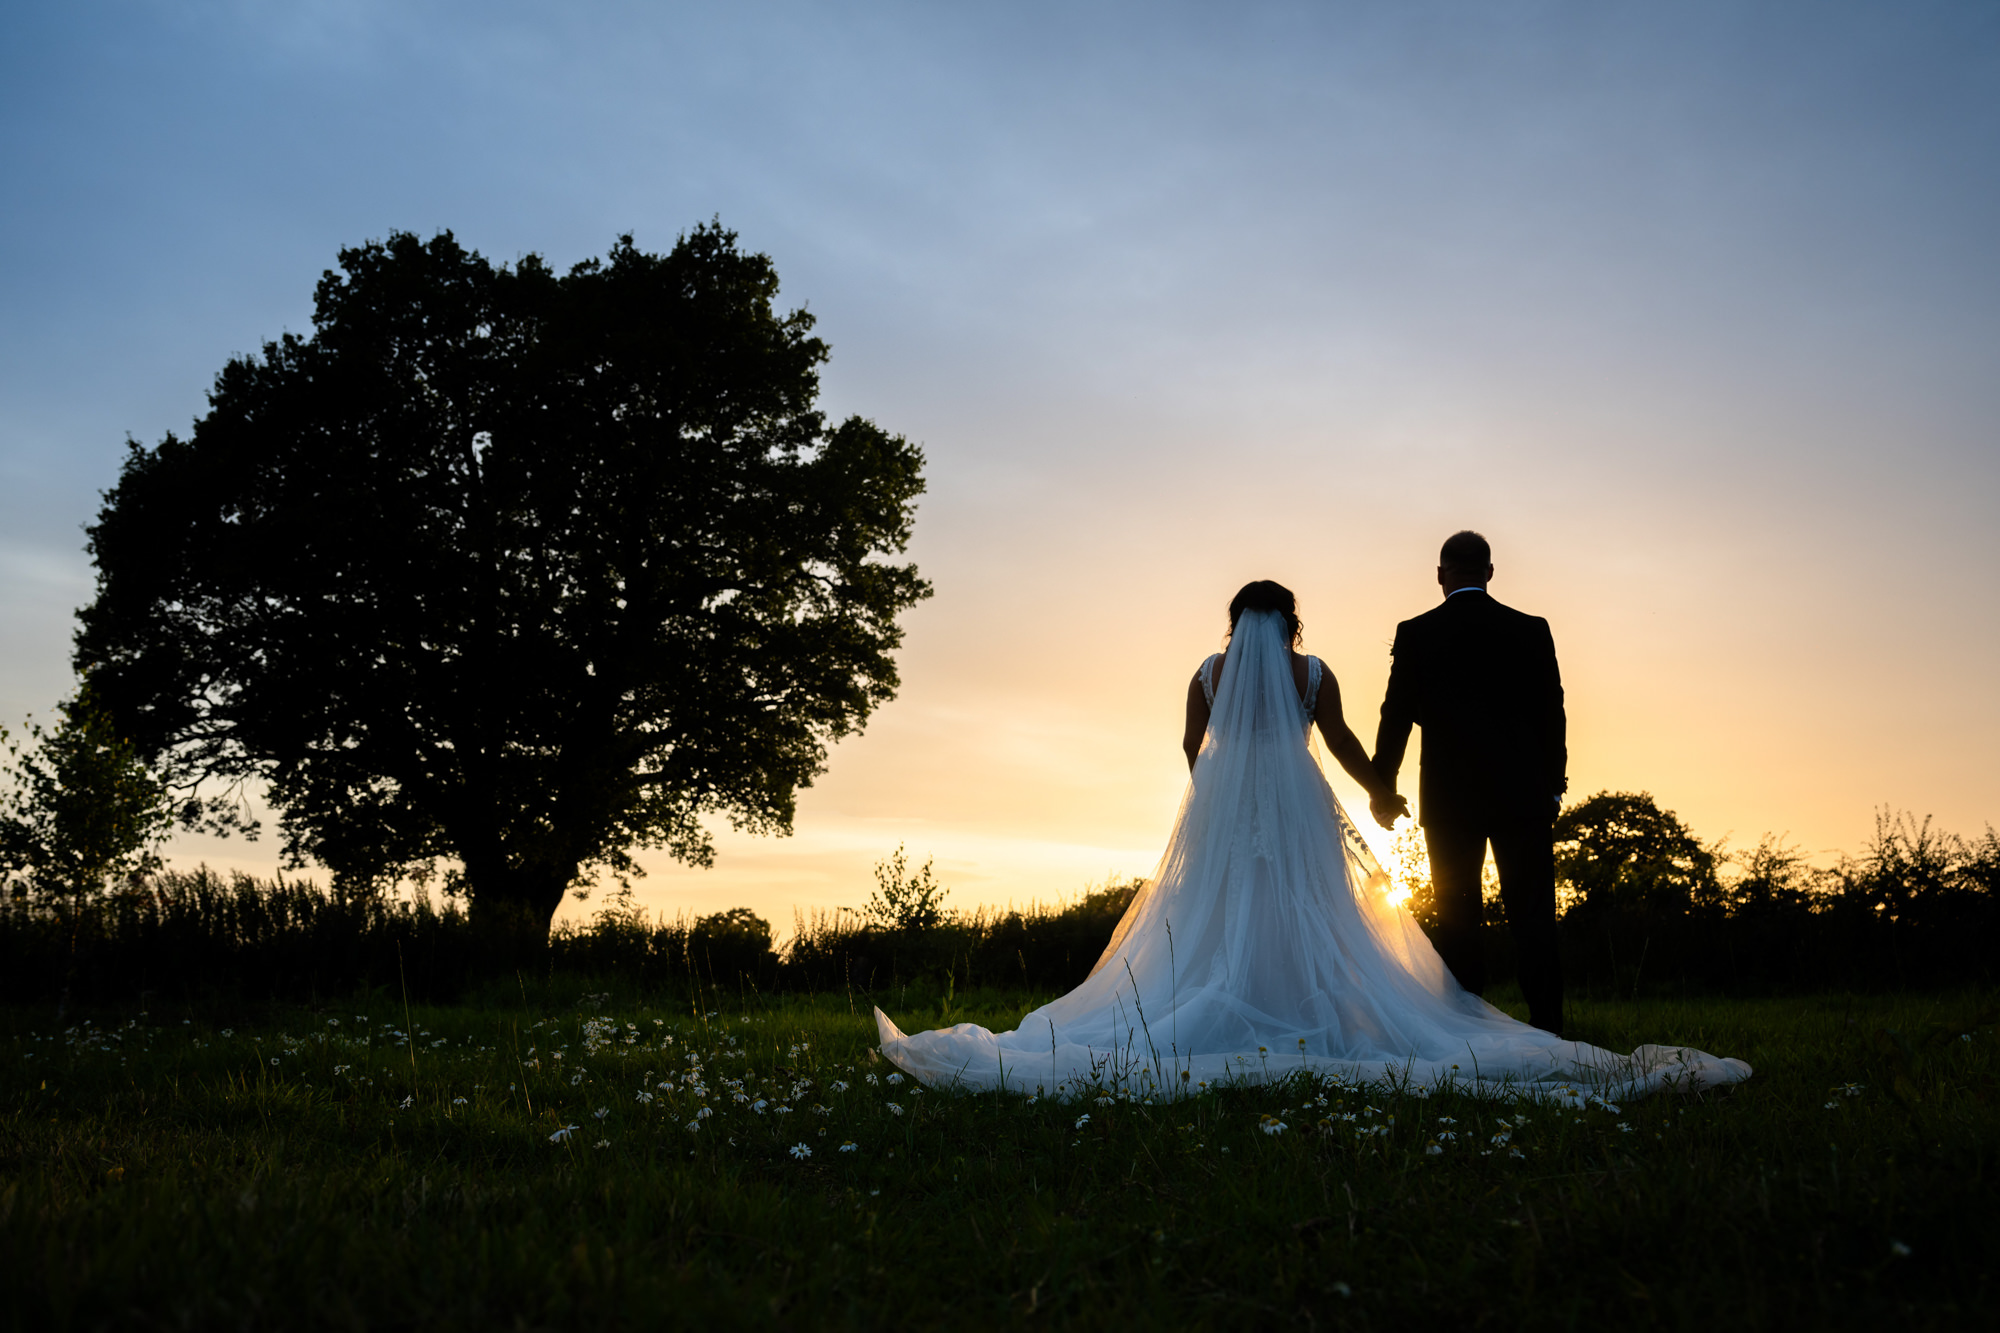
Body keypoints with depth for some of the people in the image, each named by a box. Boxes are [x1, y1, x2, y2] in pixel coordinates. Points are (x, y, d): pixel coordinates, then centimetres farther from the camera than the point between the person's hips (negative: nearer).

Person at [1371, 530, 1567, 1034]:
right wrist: (1553, 786, 13)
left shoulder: (1415, 634, -1)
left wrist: (1382, 788, 9)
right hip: (1523, 795, 1)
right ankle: (1547, 1028, 0)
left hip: (1450, 799, -1)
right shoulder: (1532, 630, 3)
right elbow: (1552, 714, 5)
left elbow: (1397, 717, 0)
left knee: (1458, 920, 5)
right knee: (1533, 916, 3)